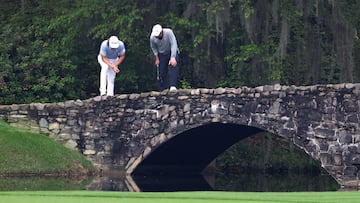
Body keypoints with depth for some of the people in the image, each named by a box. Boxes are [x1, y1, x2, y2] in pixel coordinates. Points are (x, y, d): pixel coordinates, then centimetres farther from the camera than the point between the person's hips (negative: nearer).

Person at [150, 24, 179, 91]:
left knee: (174, 66, -26)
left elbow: (174, 45, -34)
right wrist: (157, 58, -1)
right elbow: (153, 48, 2)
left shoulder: (169, 32, -31)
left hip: (172, 53, -3)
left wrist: (173, 58, -43)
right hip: (162, 54, 3)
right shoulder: (152, 37, -19)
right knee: (162, 73, -2)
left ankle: (173, 86, -32)